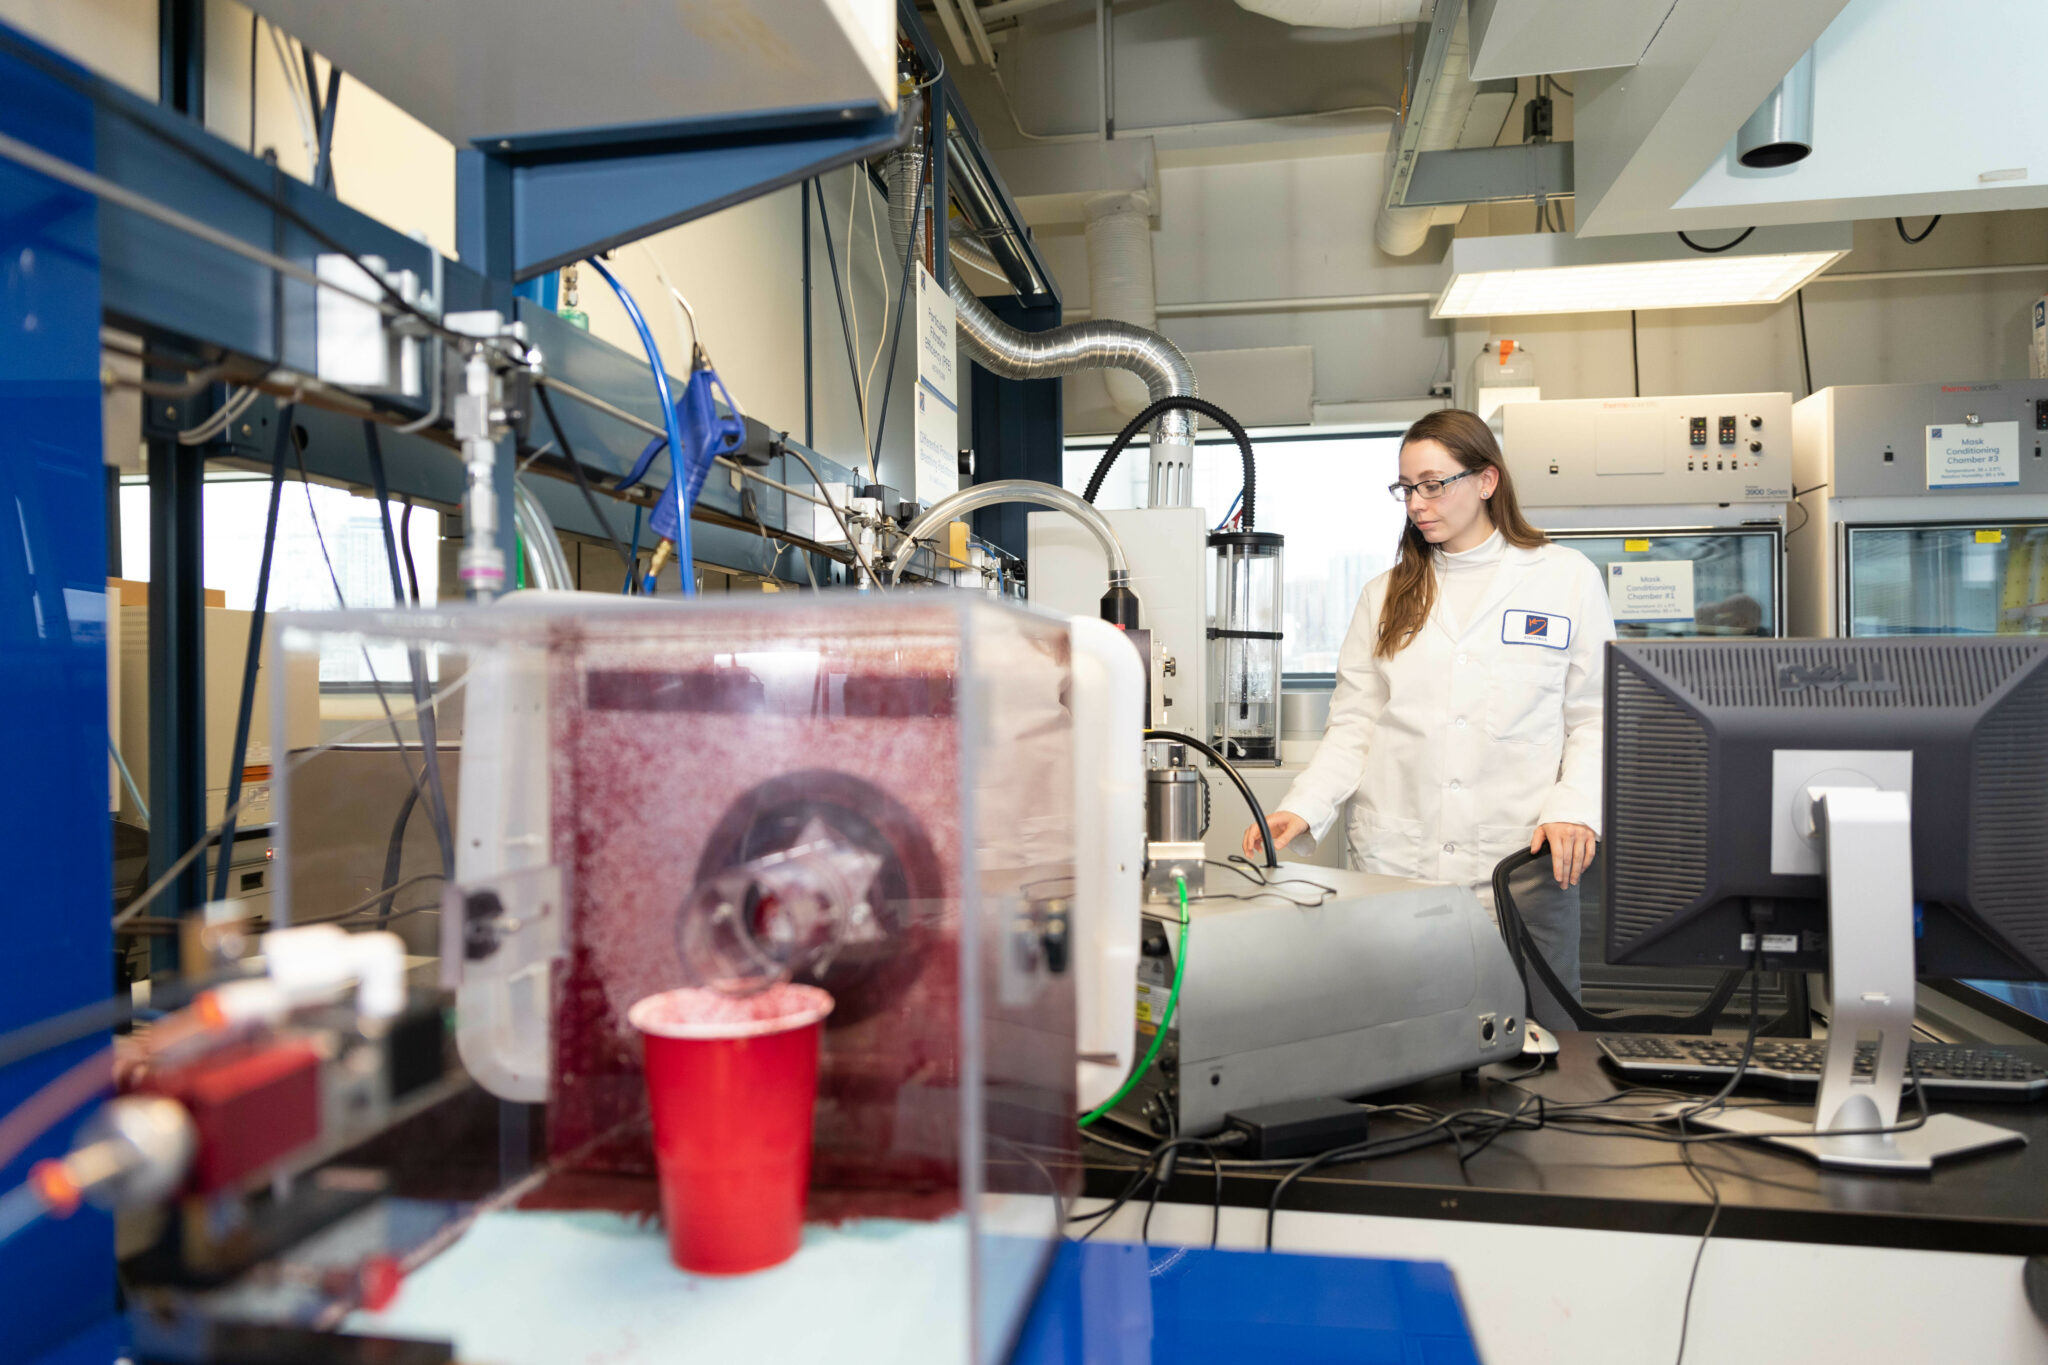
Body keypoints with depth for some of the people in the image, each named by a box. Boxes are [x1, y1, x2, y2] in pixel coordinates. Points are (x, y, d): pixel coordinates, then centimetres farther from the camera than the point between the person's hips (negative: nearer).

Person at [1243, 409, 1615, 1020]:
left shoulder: (1568, 578, 6)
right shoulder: (1385, 595, 12)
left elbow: (1595, 718, 4)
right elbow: (1354, 726, 8)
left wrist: (1574, 809, -12)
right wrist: (1302, 808, -7)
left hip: (1523, 867, -1)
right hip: (1394, 868, 2)